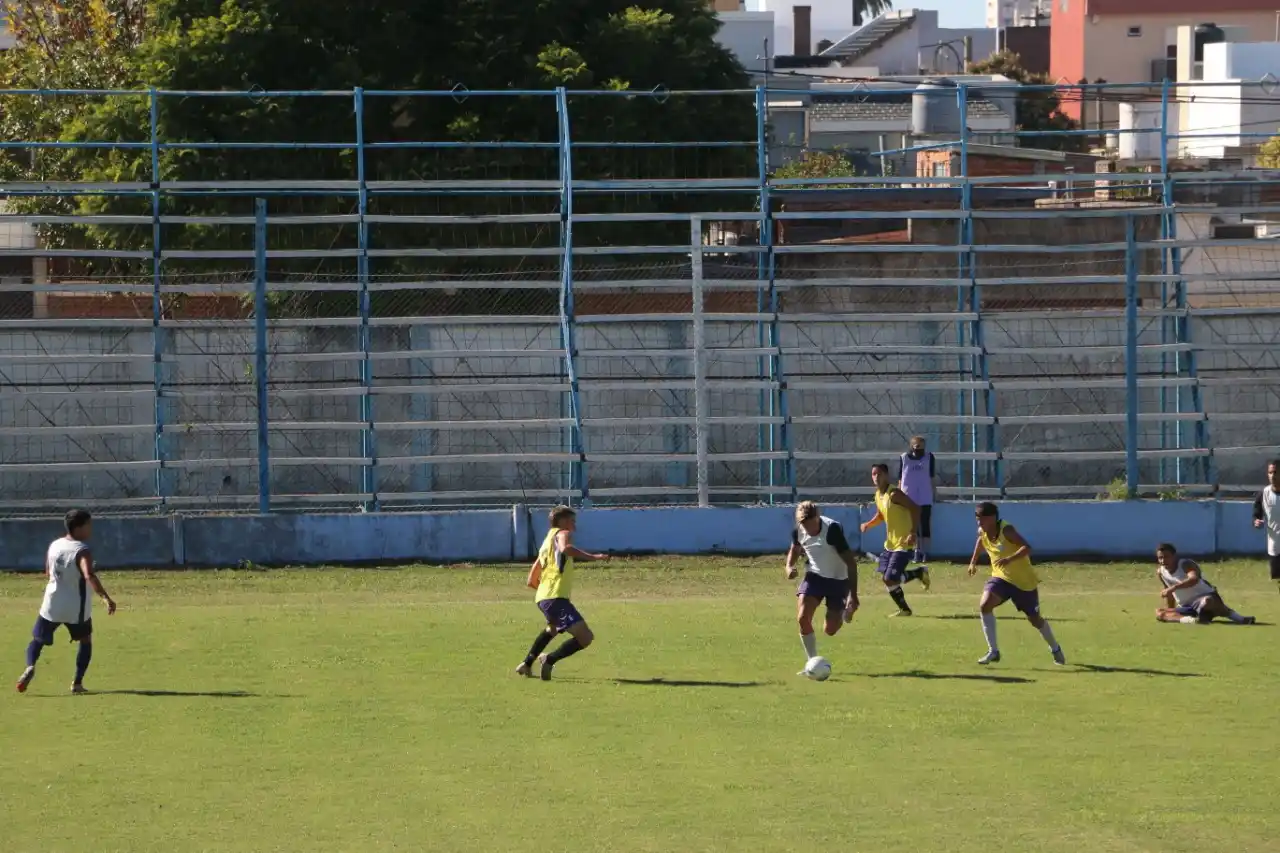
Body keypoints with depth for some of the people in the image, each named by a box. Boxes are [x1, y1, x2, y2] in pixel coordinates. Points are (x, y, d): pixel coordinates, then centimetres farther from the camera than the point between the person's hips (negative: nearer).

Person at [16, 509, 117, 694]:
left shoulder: (54, 546, 1)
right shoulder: (81, 551, -18)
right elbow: (89, 576, -33)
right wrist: (106, 598, -38)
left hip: (52, 604, 4)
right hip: (76, 608, -4)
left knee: (38, 639, 16)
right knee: (86, 640, 19)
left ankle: (30, 666, -14)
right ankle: (77, 683, 12)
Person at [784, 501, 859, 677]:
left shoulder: (833, 530, -30)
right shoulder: (798, 531, -14)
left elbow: (851, 562, -25)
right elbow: (795, 549, 11)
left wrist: (853, 595, -27)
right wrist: (789, 566, -11)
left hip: (839, 579, -4)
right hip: (814, 575, 4)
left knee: (830, 630, 1)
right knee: (803, 618, -18)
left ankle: (845, 611, 38)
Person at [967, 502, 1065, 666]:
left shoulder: (1006, 530, -27)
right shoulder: (982, 532, -7)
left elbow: (1027, 547, -38)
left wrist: (1009, 559, -50)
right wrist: (973, 561, 17)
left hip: (1024, 581, -5)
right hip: (1001, 578, 5)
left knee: (1034, 619, 10)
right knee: (985, 605, -23)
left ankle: (1055, 649, 38)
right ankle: (993, 651, -17)